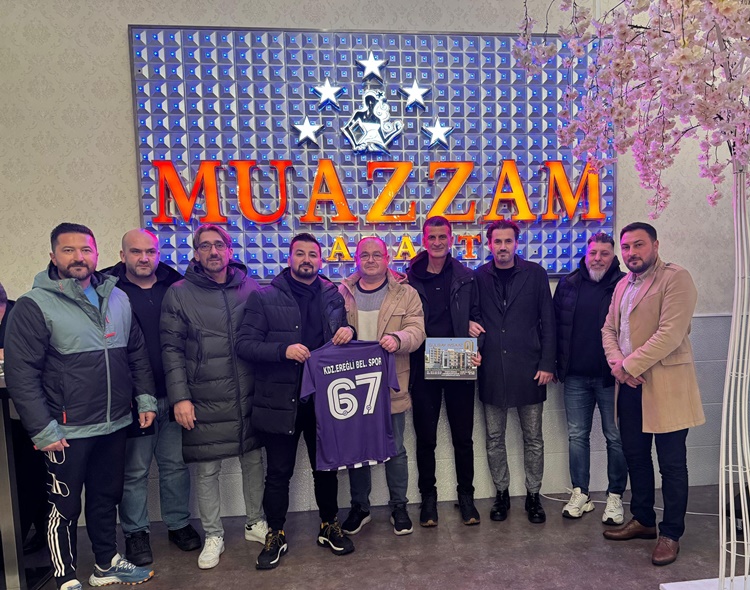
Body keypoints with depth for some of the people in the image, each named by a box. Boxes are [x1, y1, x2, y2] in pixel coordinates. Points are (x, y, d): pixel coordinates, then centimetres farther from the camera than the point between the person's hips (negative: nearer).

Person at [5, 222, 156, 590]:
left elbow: (137, 353, 13)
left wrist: (145, 398, 7)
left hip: (115, 426, 5)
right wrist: (42, 431, -14)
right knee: (65, 508, 11)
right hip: (67, 432, -5)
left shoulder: (118, 298, 5)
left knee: (107, 498, 19)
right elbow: (21, 375, -12)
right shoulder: (35, 305, -11)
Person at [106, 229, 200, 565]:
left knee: (176, 464, 15)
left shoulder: (176, 286, 3)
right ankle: (135, 532, 31)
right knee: (134, 470, 12)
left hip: (173, 395, 3)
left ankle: (179, 524, 33)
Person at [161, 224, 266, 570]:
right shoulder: (180, 293, -2)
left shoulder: (250, 288, 3)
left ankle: (255, 523, 35)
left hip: (248, 397, 2)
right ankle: (213, 536, 29)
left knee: (253, 460, 14)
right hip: (204, 401, -2)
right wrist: (180, 397, -9)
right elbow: (172, 350, -3)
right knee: (206, 470, 8)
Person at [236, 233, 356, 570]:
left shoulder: (333, 296, 6)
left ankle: (329, 526, 36)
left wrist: (348, 332, -8)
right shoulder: (264, 298, -4)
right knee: (278, 473, 9)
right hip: (280, 400, -2)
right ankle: (275, 535, 29)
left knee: (326, 466, 16)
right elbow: (244, 344, -9)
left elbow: (344, 334, 16)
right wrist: (283, 350, -24)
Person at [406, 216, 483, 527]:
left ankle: (466, 495, 28)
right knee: (425, 437, 10)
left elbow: (475, 318, 6)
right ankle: (428, 496, 27)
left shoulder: (466, 278, 3)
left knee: (463, 436, 10)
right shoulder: (411, 279, 1)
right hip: (423, 369, 0)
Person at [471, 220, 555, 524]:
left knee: (533, 438, 9)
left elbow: (547, 322, 0)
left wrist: (547, 364, -4)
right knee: (494, 439, 11)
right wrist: (470, 326, -8)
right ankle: (501, 493, 27)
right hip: (492, 370, 2)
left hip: (528, 369, -1)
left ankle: (533, 495, 25)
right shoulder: (479, 277, 4)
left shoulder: (535, 274, 1)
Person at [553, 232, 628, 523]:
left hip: (611, 377, -3)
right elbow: (555, 324, 9)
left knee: (616, 438, 8)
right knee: (577, 435, 11)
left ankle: (615, 497, 23)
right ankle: (580, 494, 24)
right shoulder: (568, 284, 6)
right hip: (575, 377, 3)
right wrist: (556, 364, 4)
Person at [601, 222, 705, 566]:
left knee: (671, 462, 4)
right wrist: (616, 363, -6)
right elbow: (609, 328, 13)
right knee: (635, 456, 16)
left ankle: (671, 534, 19)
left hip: (664, 385, -7)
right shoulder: (623, 285, 15)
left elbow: (670, 333, -20)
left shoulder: (676, 278, -11)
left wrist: (629, 365, -17)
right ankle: (643, 520, 33)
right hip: (629, 384, 7)